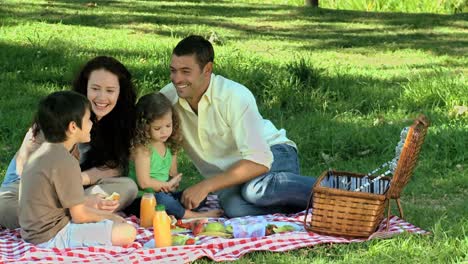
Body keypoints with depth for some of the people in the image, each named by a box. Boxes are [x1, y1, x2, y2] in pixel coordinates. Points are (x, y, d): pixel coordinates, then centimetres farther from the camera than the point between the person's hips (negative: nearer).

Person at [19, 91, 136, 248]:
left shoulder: (42, 152, 10)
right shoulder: (65, 162, -20)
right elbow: (79, 216, -16)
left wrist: (103, 213, 10)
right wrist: (106, 216, 2)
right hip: (51, 238, -10)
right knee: (128, 232, -17)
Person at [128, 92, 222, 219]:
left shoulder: (170, 146, 9)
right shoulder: (142, 148, -14)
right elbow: (144, 182, -16)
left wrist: (174, 183, -11)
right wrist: (168, 185, -4)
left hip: (164, 195, 8)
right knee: (162, 199, -38)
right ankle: (194, 216, -22)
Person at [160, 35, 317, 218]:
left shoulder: (235, 97, -24)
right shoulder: (167, 98, -9)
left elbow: (259, 161, -30)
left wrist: (206, 186, -34)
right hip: (229, 176, 4)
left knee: (254, 190, -40)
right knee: (235, 208, -34)